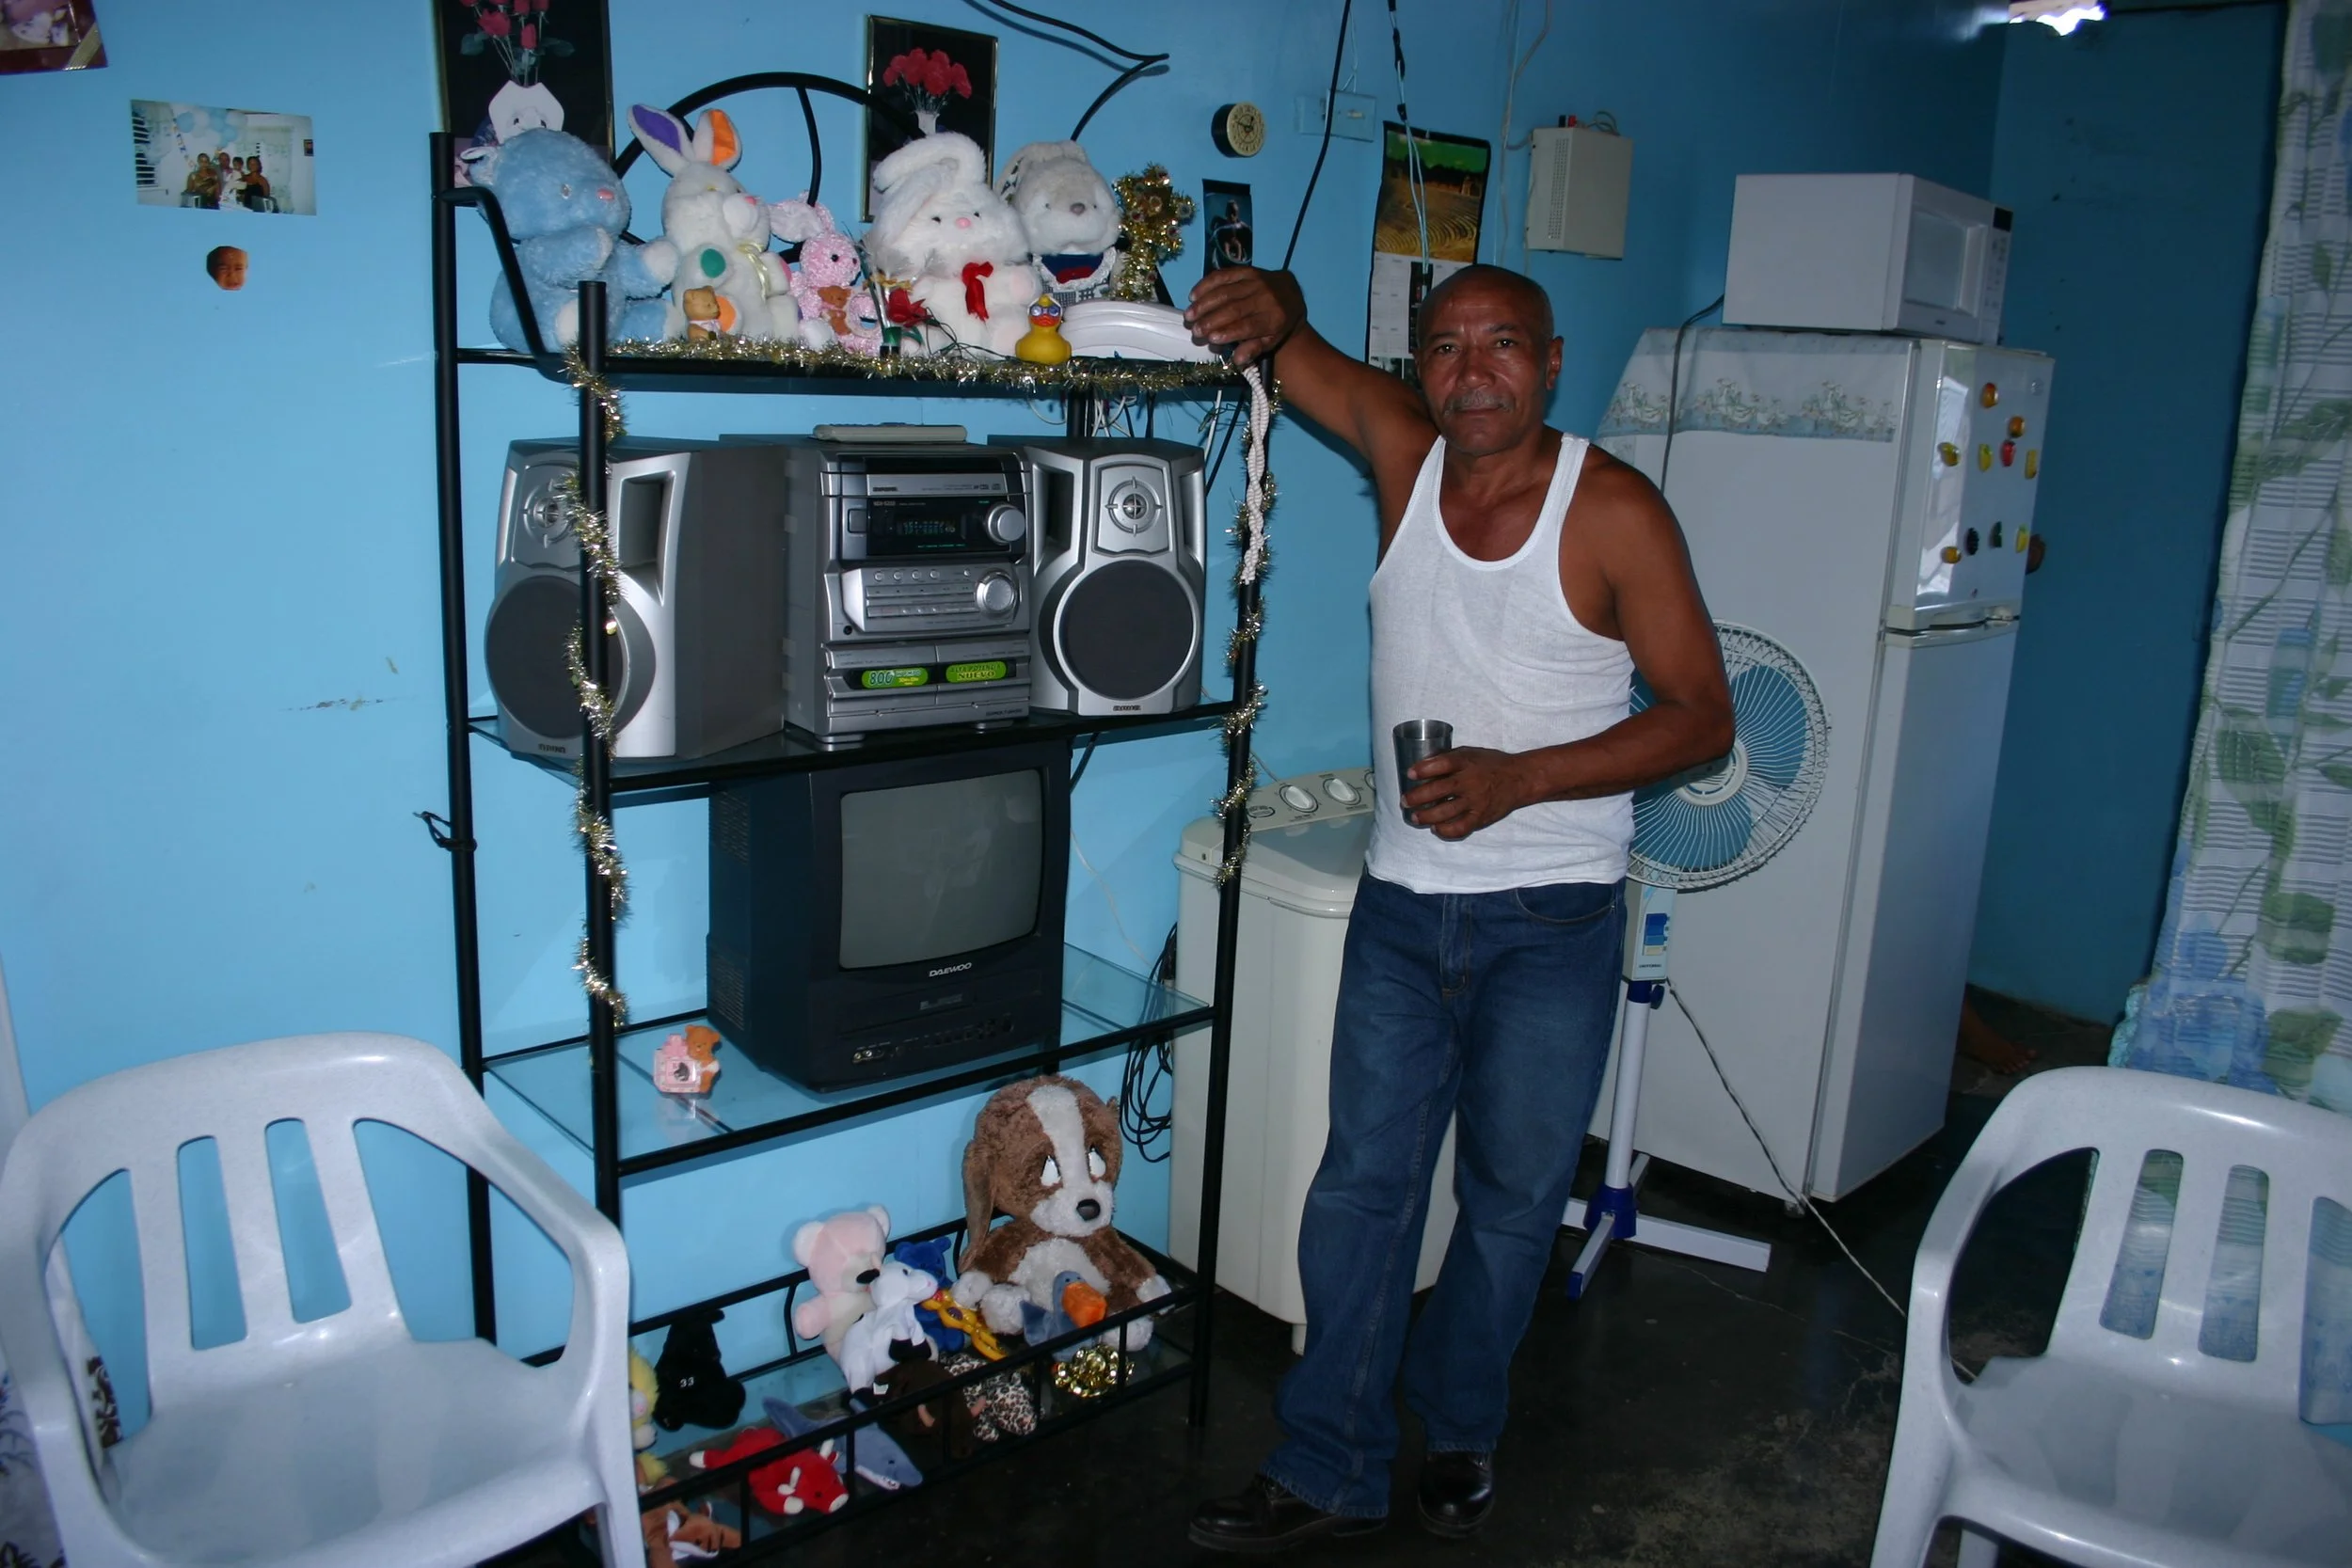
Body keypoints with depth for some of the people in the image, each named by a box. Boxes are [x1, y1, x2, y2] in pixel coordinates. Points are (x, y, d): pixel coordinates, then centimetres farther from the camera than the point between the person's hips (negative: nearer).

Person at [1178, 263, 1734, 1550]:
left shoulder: (1613, 511, -12)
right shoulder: (1404, 449, -2)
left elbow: (1702, 715, -10)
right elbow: (1289, 345, 4)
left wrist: (1515, 780, -21)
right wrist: (1270, 305, -22)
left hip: (1551, 921, -3)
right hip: (1402, 902, 3)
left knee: (1512, 1200, 13)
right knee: (1362, 1187, 9)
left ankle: (1458, 1428, 37)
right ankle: (1328, 1471, 23)